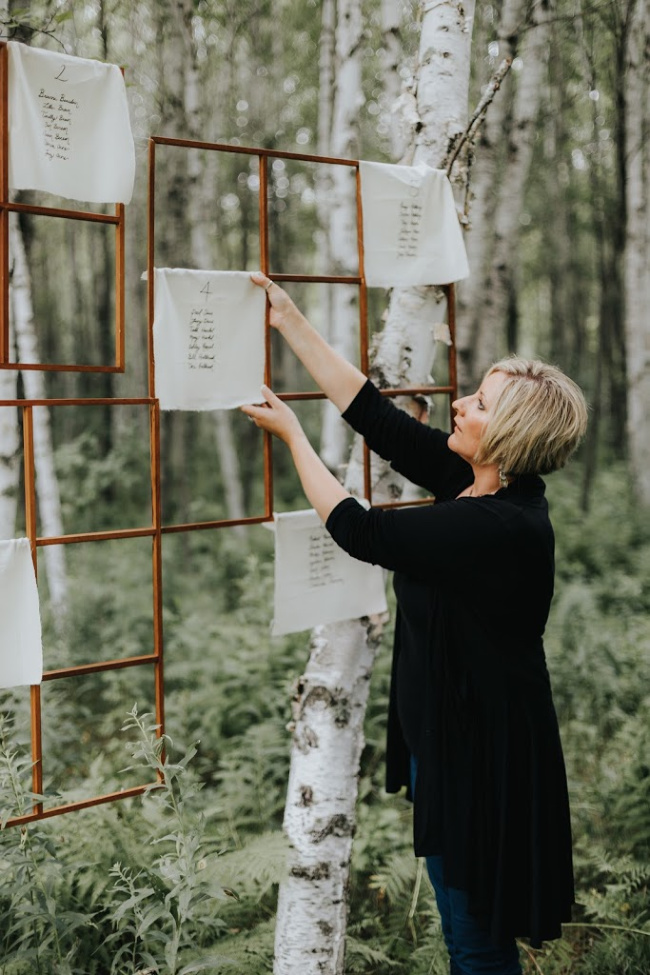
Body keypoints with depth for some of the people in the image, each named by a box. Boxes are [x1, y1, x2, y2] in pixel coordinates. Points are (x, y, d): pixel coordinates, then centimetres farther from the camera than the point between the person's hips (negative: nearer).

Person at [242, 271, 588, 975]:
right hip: (450, 732, 9)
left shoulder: (501, 527, -28)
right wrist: (288, 320, 5)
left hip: (480, 754, -9)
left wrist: (291, 432, -7)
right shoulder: (473, 482, -2)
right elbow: (371, 412, 3)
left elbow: (358, 530, -20)